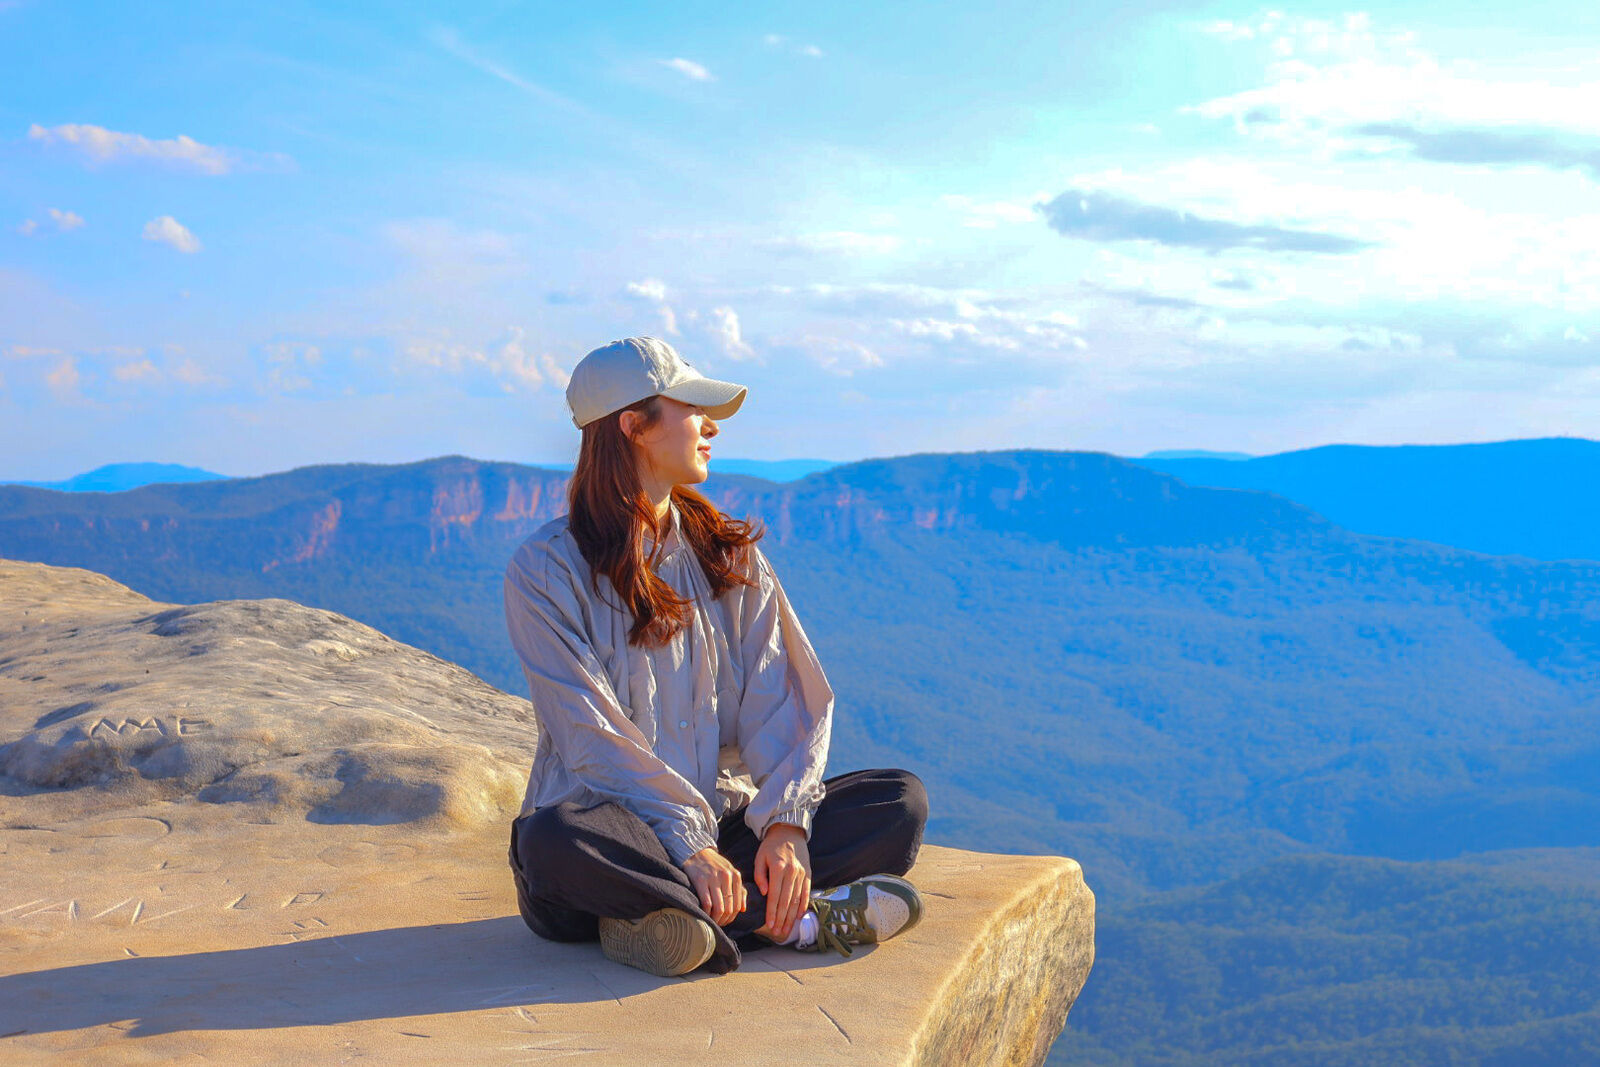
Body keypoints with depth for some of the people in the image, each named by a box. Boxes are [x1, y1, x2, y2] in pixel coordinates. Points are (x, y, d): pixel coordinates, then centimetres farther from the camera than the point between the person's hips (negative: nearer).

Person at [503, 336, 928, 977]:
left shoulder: (728, 553, 12)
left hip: (723, 819, 5)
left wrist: (786, 823, -17)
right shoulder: (546, 569, -5)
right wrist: (687, 847, -26)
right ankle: (790, 920, -26)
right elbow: (593, 740, -15)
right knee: (553, 843, -38)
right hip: (617, 829, -4)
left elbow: (780, 702, 0)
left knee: (900, 800, -13)